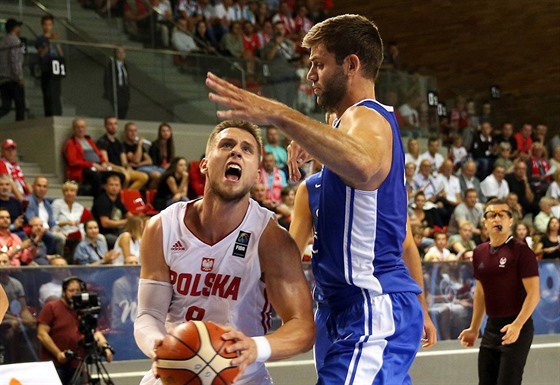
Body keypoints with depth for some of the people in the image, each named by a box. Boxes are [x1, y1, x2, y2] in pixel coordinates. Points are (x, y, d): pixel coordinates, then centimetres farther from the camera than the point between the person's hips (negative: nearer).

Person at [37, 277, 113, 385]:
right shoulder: (51, 308, 2)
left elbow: (95, 332, 10)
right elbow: (42, 334, -5)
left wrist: (105, 347, -11)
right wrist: (58, 353, -14)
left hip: (77, 367, 4)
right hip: (55, 366, -4)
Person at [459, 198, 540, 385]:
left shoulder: (521, 251, -10)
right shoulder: (479, 253, 9)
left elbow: (533, 294, -14)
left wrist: (517, 325, -25)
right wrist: (474, 329, 20)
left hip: (516, 328, -7)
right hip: (492, 327, 7)